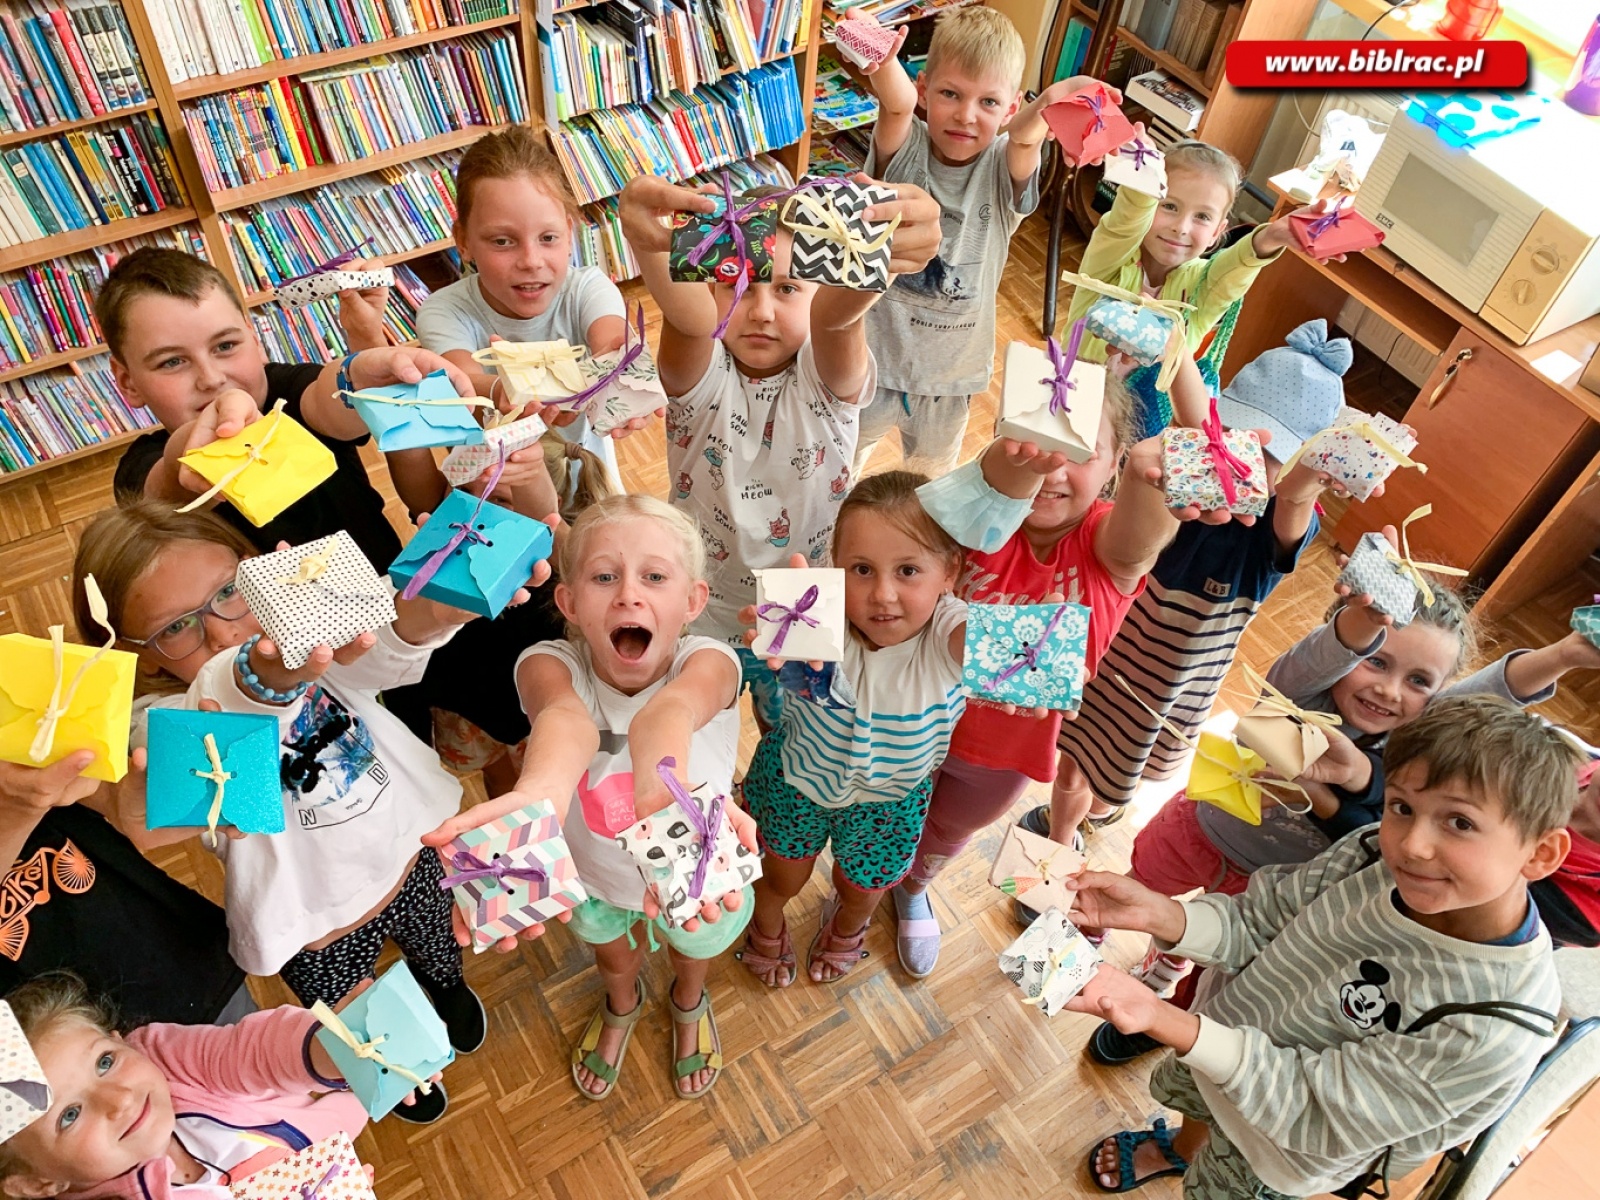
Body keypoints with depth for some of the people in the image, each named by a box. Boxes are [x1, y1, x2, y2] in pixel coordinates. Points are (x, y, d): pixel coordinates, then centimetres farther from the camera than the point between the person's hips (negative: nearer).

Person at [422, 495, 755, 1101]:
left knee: (695, 945, 32)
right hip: (594, 872, 1)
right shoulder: (551, 665, -32)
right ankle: (621, 1006, 71)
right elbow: (566, 715, -56)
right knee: (614, 955, 33)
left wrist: (664, 786, -81)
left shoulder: (707, 661, -34)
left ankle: (688, 1004, 70)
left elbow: (669, 710, -58)